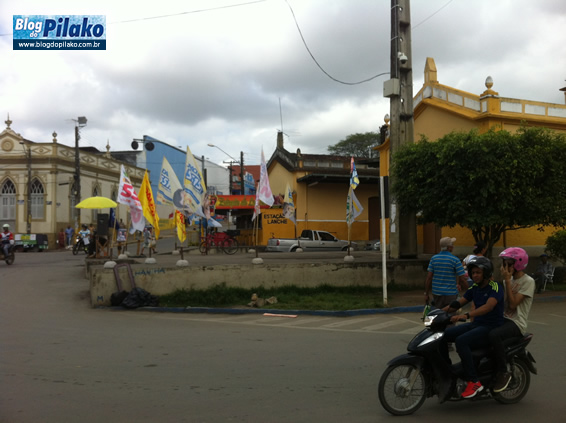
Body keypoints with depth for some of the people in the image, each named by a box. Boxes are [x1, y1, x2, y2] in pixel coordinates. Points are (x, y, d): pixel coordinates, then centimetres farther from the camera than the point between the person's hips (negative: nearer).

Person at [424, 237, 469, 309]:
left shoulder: (434, 258, 2)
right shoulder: (455, 260, -9)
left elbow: (429, 278, 0)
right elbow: (462, 279, -9)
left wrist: (426, 293, 6)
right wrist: (465, 288, 11)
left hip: (436, 293, 4)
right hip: (450, 294, -4)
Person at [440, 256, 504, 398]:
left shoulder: (495, 287, -14)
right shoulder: (474, 288, 11)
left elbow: (489, 306, -31)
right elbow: (459, 302, 10)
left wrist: (466, 315, -43)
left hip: (491, 327, -8)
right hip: (476, 324, 8)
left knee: (461, 341, -32)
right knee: (442, 335, -6)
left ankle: (474, 382, -26)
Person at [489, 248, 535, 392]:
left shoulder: (528, 281, -8)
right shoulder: (509, 280, 16)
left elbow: (513, 304, -17)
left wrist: (507, 280, -16)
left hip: (516, 323, -8)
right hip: (503, 319, 8)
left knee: (494, 335, -36)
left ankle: (503, 373, -22)